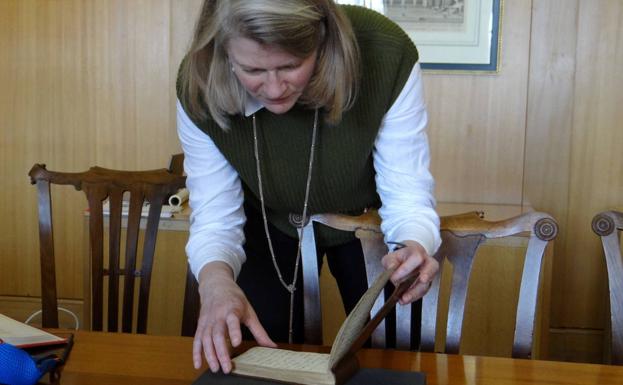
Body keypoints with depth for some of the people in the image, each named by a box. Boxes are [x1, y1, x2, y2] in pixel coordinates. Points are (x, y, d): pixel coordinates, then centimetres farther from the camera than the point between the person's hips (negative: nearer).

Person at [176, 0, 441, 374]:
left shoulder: (385, 56, -35)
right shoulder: (199, 89, -30)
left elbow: (408, 194, -29)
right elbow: (215, 217, -23)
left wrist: (414, 247, -51)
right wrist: (216, 277, -45)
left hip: (368, 221, 0)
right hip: (272, 225, 1)